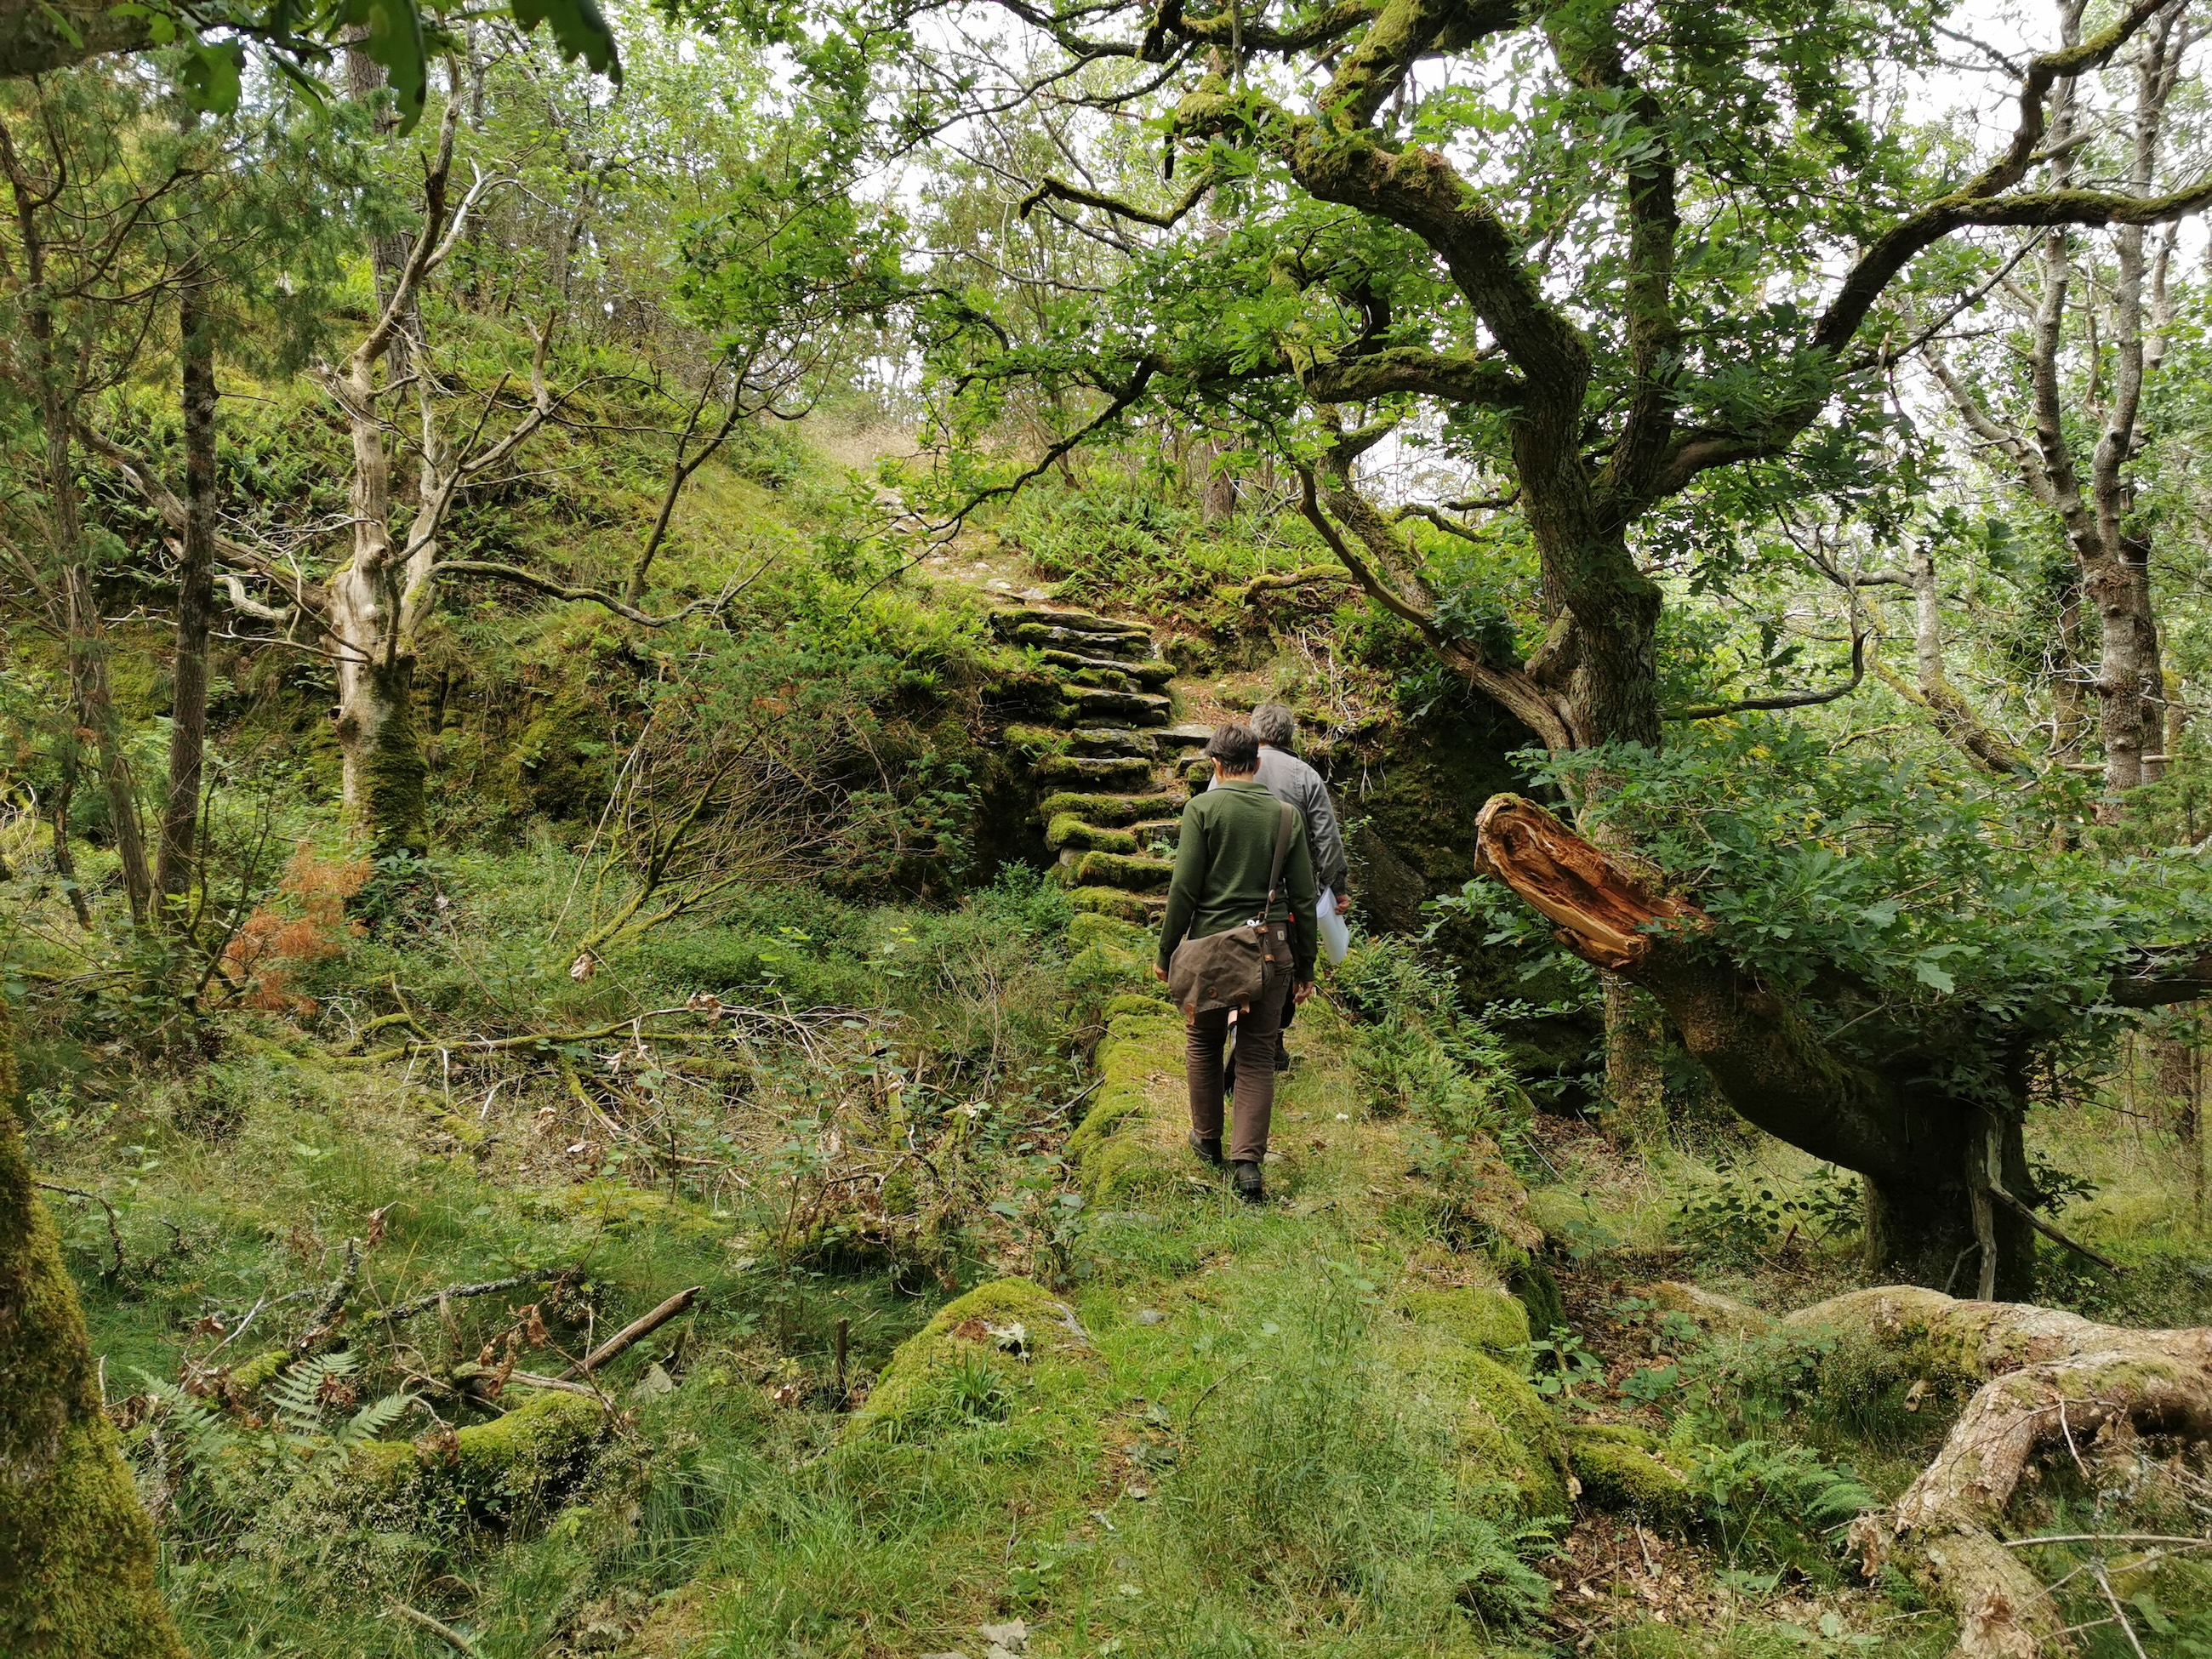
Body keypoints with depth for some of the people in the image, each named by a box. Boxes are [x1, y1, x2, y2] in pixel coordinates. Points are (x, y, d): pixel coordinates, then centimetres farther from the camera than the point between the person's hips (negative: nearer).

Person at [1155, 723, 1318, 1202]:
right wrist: (1305, 967, 13)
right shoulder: (1287, 815, 4)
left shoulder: (1203, 807, -6)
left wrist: (1166, 952, 0)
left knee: (1203, 1042, 17)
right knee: (1259, 1053, 8)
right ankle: (1247, 1161, 2)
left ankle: (1207, 1140, 29)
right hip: (1273, 950, 2)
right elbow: (1304, 897, 5)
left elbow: (1184, 888, -10)